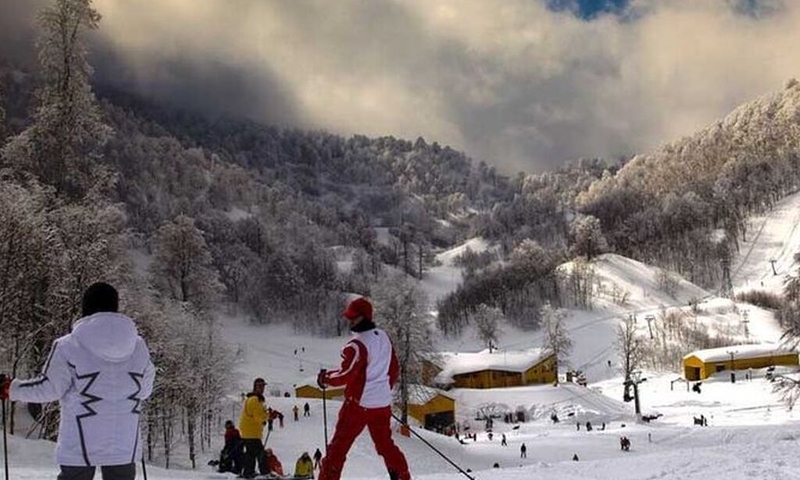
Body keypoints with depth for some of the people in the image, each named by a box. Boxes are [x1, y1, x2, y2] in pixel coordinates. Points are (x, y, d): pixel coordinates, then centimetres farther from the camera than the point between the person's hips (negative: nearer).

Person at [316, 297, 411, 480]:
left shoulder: (357, 344, -18)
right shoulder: (384, 337, 7)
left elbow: (346, 375, -19)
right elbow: (394, 369, 16)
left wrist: (325, 378, -3)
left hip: (359, 403, -7)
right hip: (383, 404, 7)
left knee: (339, 445, 1)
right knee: (385, 444, 20)